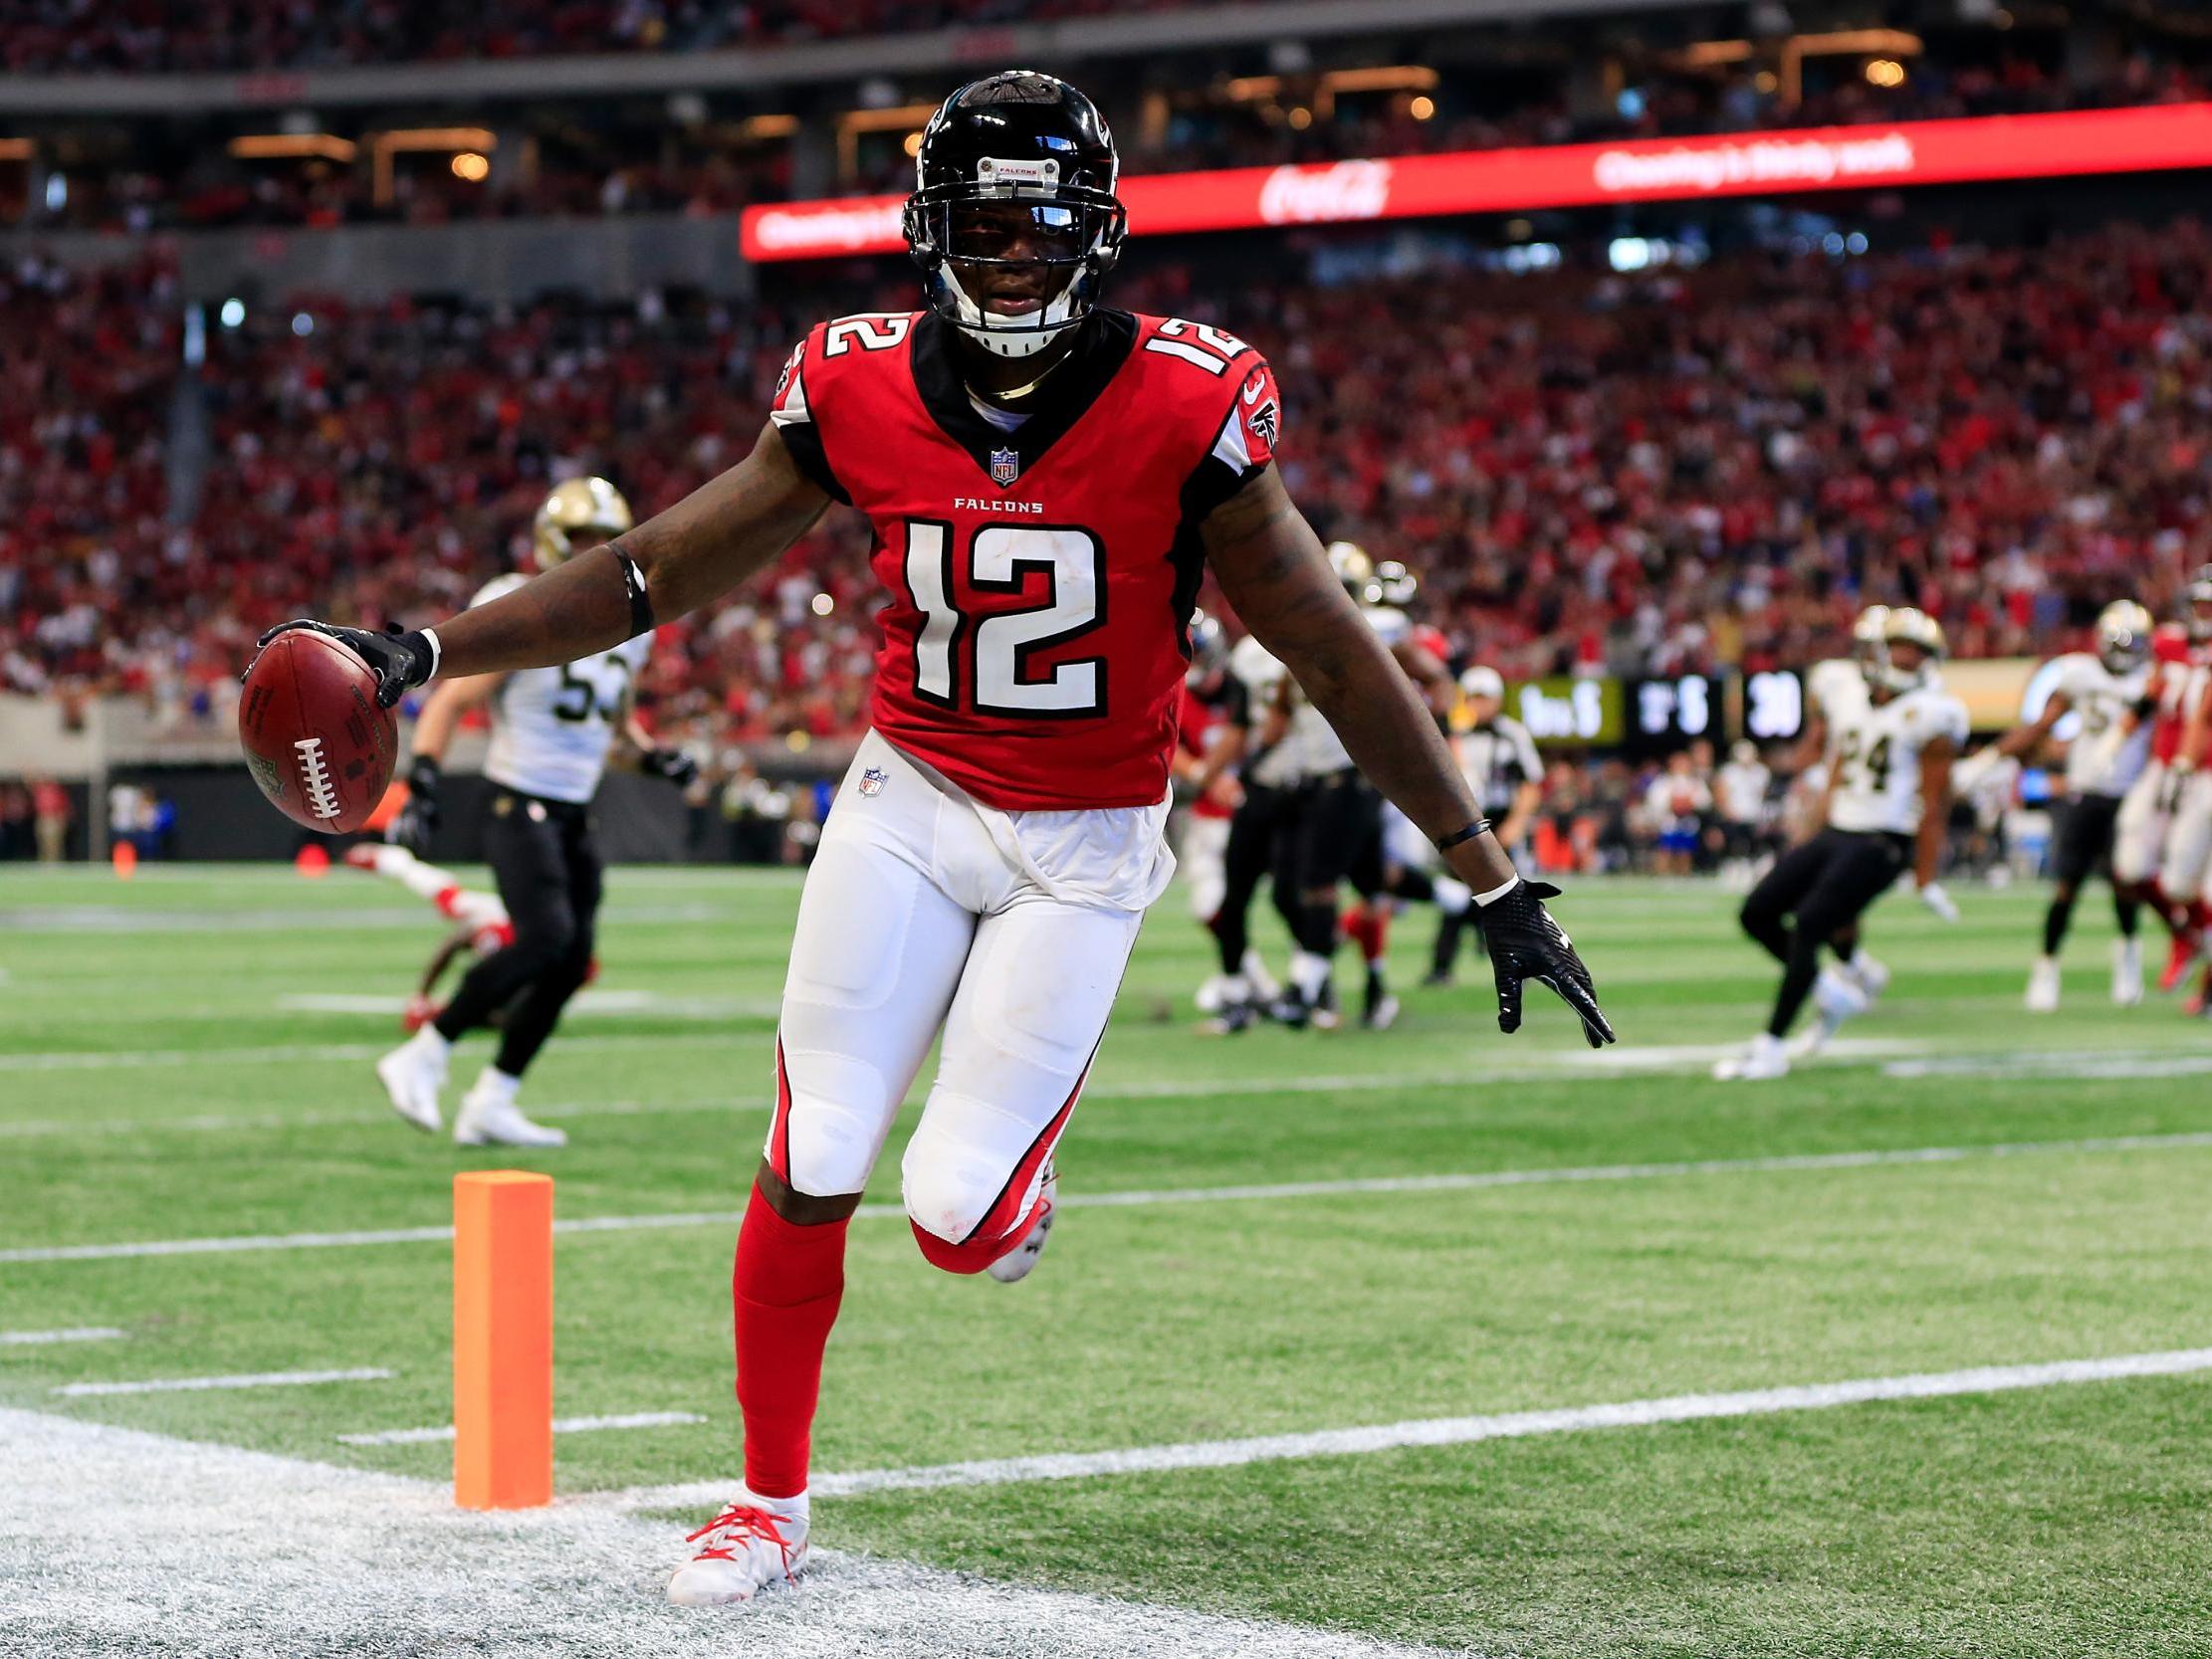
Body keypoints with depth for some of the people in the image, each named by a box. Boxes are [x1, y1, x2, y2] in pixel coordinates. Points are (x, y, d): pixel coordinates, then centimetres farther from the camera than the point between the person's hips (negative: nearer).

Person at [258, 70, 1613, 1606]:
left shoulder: (1180, 413, -16)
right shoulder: (861, 396, -8)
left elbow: (1340, 658, -11)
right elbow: (656, 574, 1)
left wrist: (1499, 887, -9)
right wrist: (428, 652, -8)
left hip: (1086, 842, -2)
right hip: (910, 800, 2)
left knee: (958, 1221, -10)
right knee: (810, 1176, -3)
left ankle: (1011, 1171, 29)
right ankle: (771, 1501, 18)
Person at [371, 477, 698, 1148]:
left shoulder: (626, 627, 10)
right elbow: (448, 703, -10)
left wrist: (653, 754, 11)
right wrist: (423, 787, -18)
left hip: (575, 815, 8)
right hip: (519, 806, -8)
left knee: (572, 962, 2)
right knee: (546, 937, -22)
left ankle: (490, 1105, 11)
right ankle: (422, 1059, -12)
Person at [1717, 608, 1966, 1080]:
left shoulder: (1927, 715, -7)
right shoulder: (1855, 711, 16)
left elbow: (1934, 805, -9)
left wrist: (1926, 879, -11)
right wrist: (1811, 846, 20)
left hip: (1880, 846, -8)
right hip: (1835, 834, 8)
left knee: (1805, 930, -18)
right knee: (1758, 913, 3)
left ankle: (1771, 1049, -12)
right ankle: (1834, 992, 17)